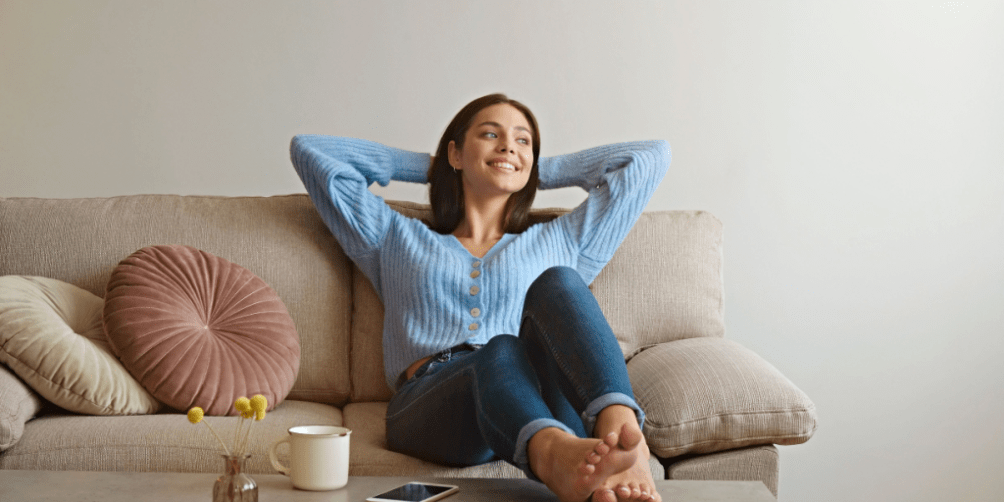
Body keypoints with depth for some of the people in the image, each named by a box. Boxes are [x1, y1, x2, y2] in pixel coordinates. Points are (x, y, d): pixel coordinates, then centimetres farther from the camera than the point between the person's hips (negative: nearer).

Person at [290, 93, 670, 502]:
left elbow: (649, 157, 36)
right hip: (427, 403, -1)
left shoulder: (559, 243, 32)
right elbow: (310, 150, 33)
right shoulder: (398, 240, 31)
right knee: (501, 351, -36)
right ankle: (558, 456, -69)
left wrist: (539, 171, 39)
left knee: (557, 282, -27)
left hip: (544, 406, 1)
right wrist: (427, 167, 38)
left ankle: (622, 433, -54)